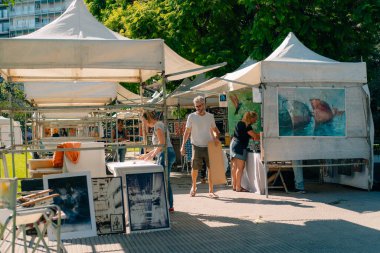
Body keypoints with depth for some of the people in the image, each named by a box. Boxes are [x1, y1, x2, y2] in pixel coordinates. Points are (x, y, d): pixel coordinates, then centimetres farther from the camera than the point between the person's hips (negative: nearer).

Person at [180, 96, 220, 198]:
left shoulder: (210, 116, 5)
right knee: (195, 169, 7)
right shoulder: (191, 117, -2)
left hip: (209, 146, 2)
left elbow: (215, 130, 15)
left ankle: (211, 191, 5)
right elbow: (187, 132, 0)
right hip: (197, 146, -2)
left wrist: (216, 137, -7)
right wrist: (183, 146, -6)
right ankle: (193, 187, 32)